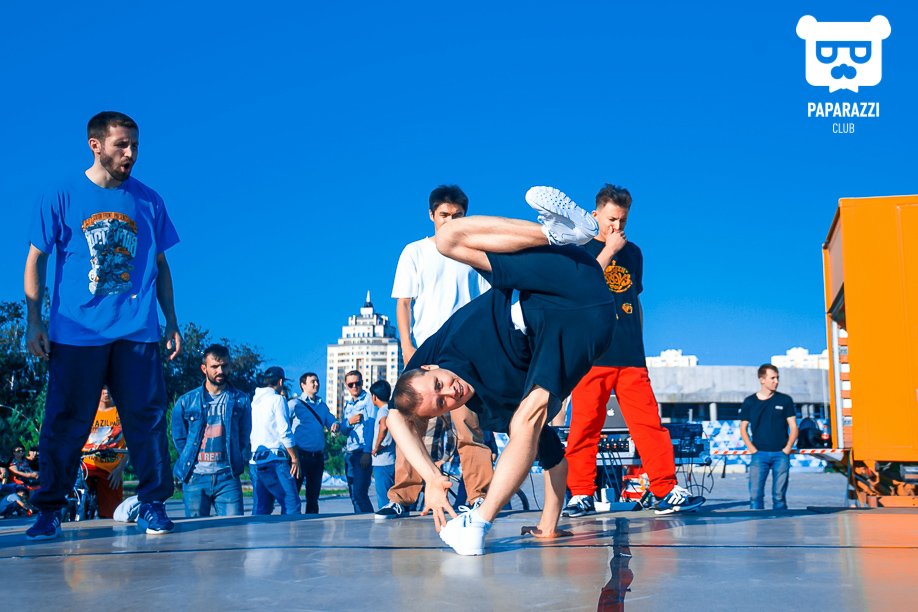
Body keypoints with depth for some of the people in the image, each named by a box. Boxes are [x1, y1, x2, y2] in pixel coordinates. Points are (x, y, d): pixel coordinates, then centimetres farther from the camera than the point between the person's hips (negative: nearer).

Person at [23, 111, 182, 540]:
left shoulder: (148, 201, 9)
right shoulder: (61, 198, 3)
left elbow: (160, 265, 15)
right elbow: (36, 261, 5)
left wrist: (172, 322, 11)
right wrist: (34, 323, -2)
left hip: (137, 332, 2)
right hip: (76, 333, -2)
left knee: (147, 419, 0)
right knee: (64, 424, 2)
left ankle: (153, 505, 9)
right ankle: (48, 511, 12)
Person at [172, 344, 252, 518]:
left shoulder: (241, 400, 9)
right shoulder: (186, 401, 7)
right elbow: (179, 439, 14)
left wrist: (236, 466, 8)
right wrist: (188, 465, 10)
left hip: (228, 477, 0)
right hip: (194, 478, 0)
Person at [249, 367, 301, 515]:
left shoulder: (255, 401, 17)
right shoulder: (277, 399, -4)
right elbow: (285, 432, -11)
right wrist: (295, 458, -6)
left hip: (255, 460, 8)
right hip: (274, 459, -8)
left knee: (260, 508, 8)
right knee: (291, 504, -8)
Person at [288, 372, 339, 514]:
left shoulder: (322, 405, 16)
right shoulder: (295, 404, -3)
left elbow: (331, 422, 17)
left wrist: (335, 425, -8)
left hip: (318, 457, 6)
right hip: (300, 455, -6)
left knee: (313, 495, 11)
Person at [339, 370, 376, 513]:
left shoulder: (368, 400, -2)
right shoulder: (347, 403, 17)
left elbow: (372, 427, -9)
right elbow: (343, 430, 16)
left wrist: (367, 453, -15)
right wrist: (349, 422, -7)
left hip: (363, 452, -7)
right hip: (349, 453, 7)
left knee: (359, 493, -12)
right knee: (354, 494, 7)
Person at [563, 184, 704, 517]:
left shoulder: (633, 253, 19)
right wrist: (609, 251, -9)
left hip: (630, 355, 4)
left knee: (649, 423, -2)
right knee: (584, 426, -3)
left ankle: (667, 492, -1)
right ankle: (581, 496, 4)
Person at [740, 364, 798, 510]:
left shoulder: (785, 400, 6)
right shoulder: (749, 402, 6)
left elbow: (793, 427, 7)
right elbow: (743, 428, 10)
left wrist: (788, 448, -5)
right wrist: (752, 449, -3)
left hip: (781, 454, 0)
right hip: (759, 454, 0)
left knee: (779, 495, 2)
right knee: (755, 494, -7)